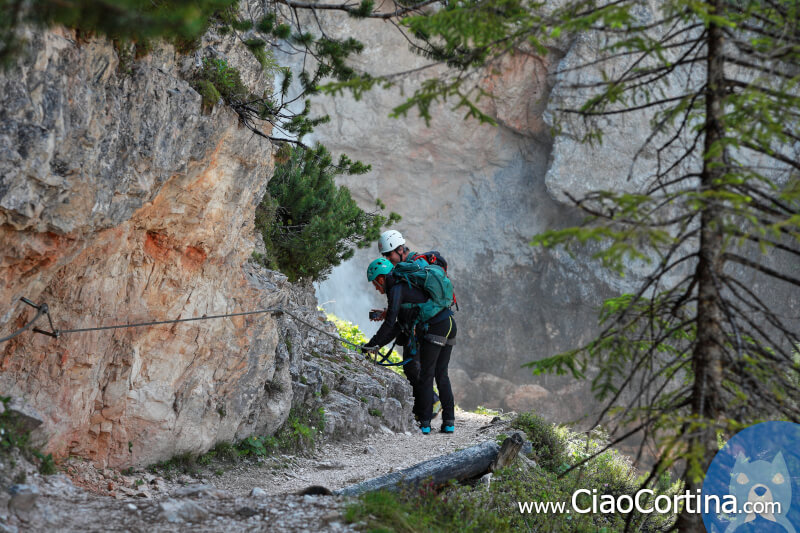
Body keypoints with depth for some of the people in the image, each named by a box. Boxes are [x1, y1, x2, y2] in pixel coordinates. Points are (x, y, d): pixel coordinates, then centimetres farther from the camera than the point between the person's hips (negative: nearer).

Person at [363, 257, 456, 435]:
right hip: (450, 325, 9)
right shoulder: (405, 286, 25)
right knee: (441, 375, 13)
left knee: (426, 376, -3)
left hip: (435, 328, -9)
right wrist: (379, 345, 19)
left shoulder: (396, 289, -5)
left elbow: (390, 323, -13)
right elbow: (400, 324, 24)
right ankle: (449, 422, 12)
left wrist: (373, 344, -6)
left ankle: (424, 423, -1)